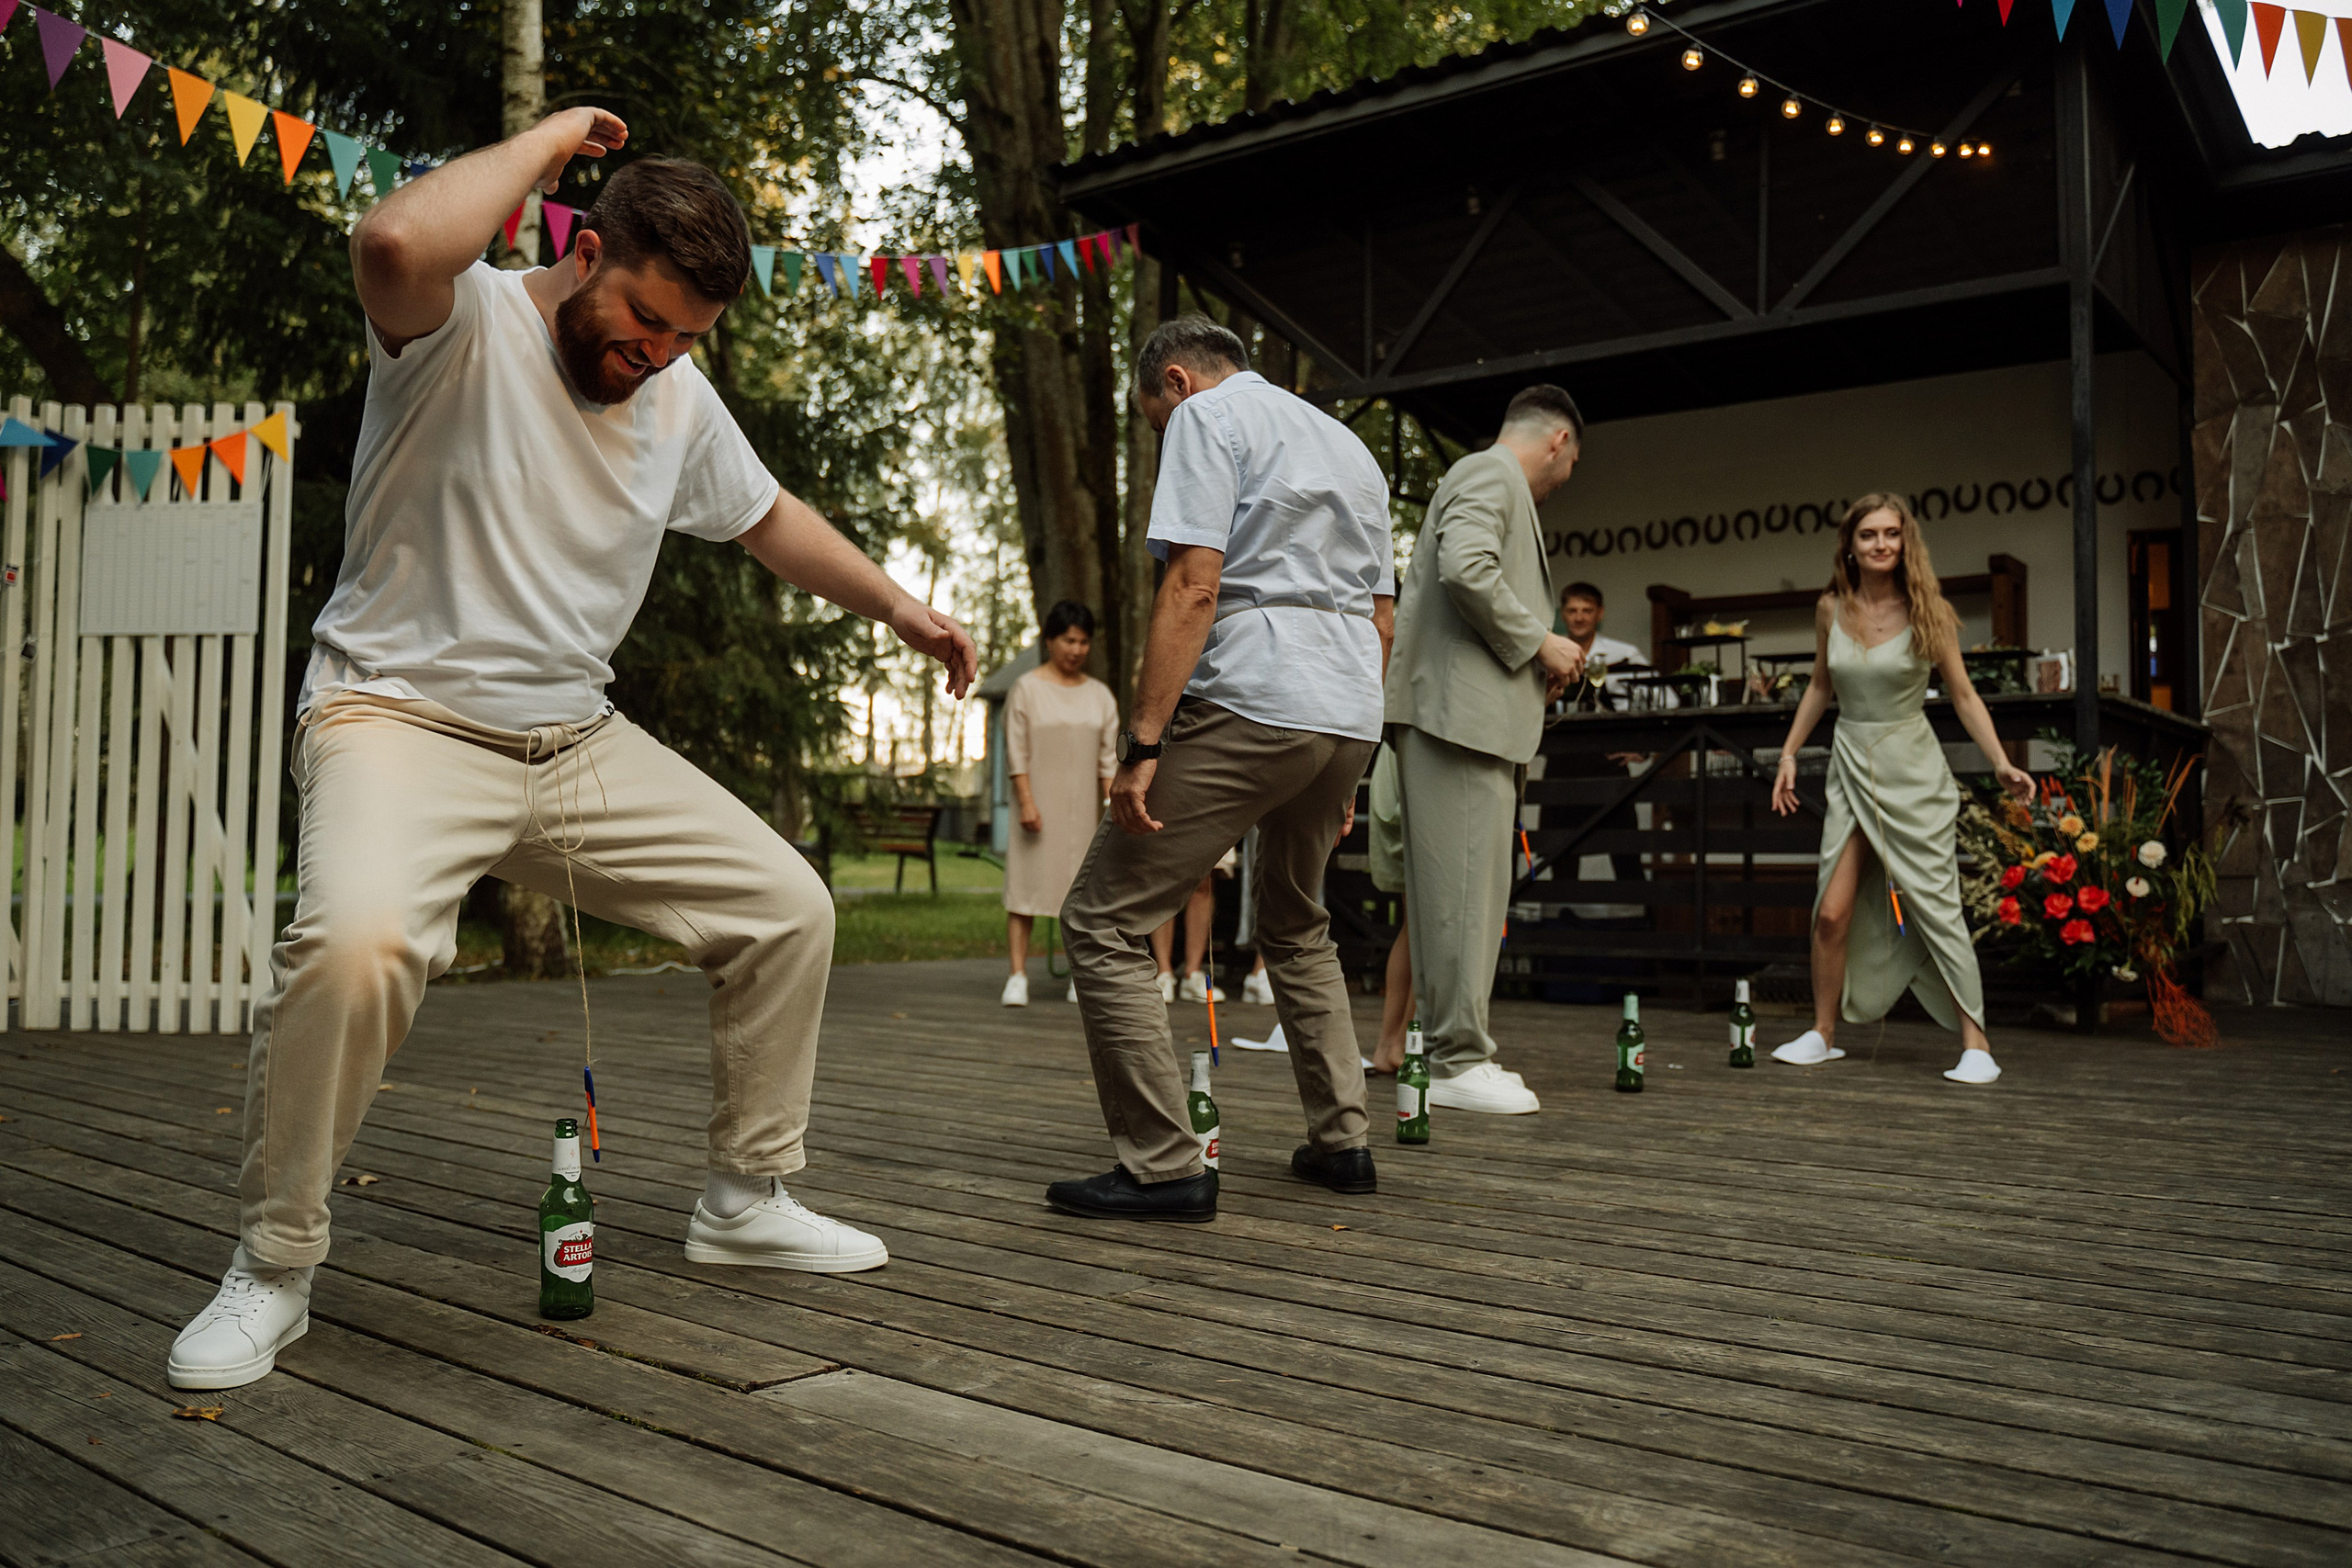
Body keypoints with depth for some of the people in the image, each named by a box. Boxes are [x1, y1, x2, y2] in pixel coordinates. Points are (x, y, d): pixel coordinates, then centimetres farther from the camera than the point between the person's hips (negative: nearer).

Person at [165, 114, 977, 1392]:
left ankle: (746, 1201, 21)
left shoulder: (680, 400, 7)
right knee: (357, 938, -35)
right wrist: (549, 139, -21)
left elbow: (767, 518, 23)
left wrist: (902, 610, 26)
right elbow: (396, 243, -37)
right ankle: (272, 1267, -10)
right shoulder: (466, 321, -12)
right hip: (403, 714, -6)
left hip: (578, 741, 7)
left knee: (788, 910, 4)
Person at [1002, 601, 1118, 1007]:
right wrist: (1026, 801, -13)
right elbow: (1017, 751, -4)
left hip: (1084, 806, 4)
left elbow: (1108, 758, 10)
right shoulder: (1027, 689, 0)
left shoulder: (1100, 695, 11)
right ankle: (1018, 975, -5)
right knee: (1028, 882, -7)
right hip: (1040, 802, -4)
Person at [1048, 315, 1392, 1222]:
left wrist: (1142, 744, -16)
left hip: (1251, 702, -9)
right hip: (1351, 714, 9)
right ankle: (1341, 1142, 26)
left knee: (1104, 923, -3)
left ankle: (1163, 1168, -6)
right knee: (1294, 925, 26)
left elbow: (1194, 585, -13)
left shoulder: (1206, 416, 2)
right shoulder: (1349, 445, 26)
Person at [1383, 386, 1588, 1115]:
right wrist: (1538, 643, -11)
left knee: (1463, 890, 10)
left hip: (1468, 712, 11)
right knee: (1465, 887, -11)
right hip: (1460, 709, -11)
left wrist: (1531, 665, 20)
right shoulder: (1490, 474, -3)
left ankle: (1450, 1049, 15)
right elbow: (1466, 568, -21)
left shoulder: (1491, 480, 29)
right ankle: (1457, 1061, -8)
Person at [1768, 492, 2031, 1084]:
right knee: (1832, 912, -3)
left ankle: (1975, 1045, 4)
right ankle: (1822, 1034, 13)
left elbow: (1963, 695, -2)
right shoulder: (1831, 610, 2)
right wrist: (1789, 753, 13)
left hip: (1913, 771, -3)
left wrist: (2001, 763, -11)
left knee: (1936, 907, -5)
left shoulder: (1928, 611, -6)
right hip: (1852, 768, 3)